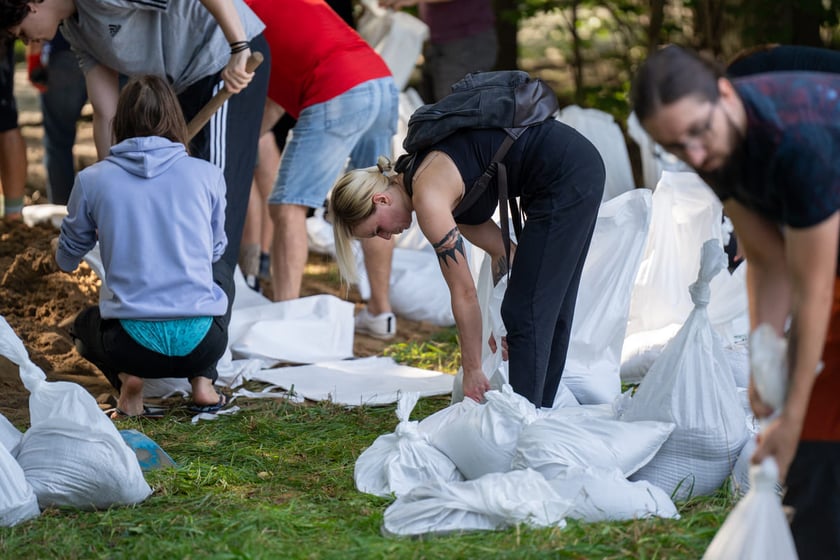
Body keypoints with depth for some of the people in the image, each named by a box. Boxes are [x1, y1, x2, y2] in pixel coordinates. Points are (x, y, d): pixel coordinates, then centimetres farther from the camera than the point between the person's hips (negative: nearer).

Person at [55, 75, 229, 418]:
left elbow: (67, 260, 15)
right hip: (200, 342, 1)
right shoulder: (207, 175, 2)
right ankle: (202, 381, 12)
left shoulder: (92, 180, 0)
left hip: (132, 342, -1)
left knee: (85, 324, 36)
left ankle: (127, 378, 4)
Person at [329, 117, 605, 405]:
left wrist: (472, 370, -4)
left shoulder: (428, 198, -16)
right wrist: (502, 321, 10)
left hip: (565, 176, -10)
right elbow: (502, 249, 14)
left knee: (526, 312, -5)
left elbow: (464, 293, -12)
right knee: (549, 309, 17)